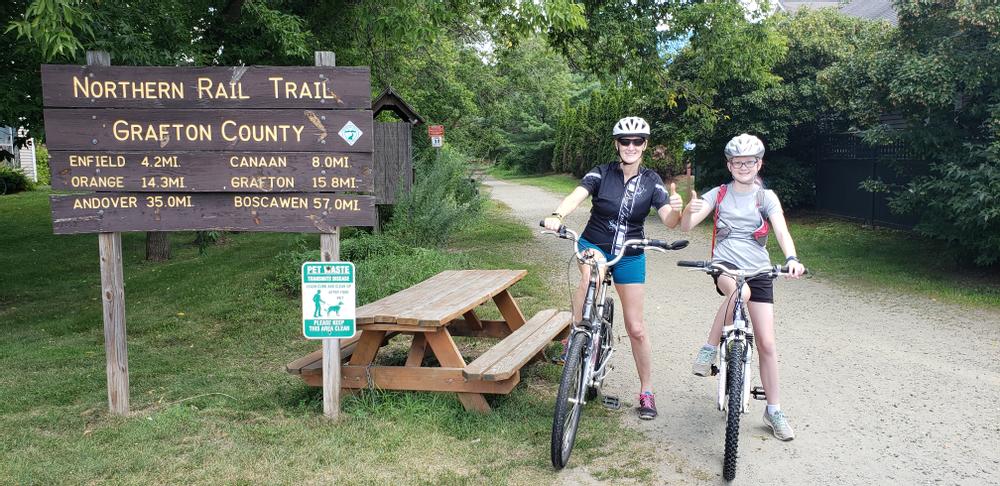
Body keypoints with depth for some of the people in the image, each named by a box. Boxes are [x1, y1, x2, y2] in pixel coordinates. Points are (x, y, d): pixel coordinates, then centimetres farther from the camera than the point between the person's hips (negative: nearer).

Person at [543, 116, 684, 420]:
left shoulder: (651, 181, -7)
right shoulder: (601, 174, -10)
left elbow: (670, 222, -18)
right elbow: (577, 196, -27)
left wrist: (676, 208, -42)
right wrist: (557, 216, -49)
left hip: (630, 256, 1)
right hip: (594, 245, -1)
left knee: (636, 328, 2)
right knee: (591, 276, -38)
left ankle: (646, 391, 18)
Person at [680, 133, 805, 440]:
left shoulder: (766, 197, 1)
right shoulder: (718, 194, 3)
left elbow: (782, 232, -13)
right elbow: (686, 227, -8)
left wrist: (791, 259, -35)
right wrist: (689, 209, -32)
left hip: (758, 272, 1)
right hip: (725, 266, -1)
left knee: (766, 343, -2)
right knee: (739, 290, -39)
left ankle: (773, 411, 12)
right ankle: (710, 349, -20)